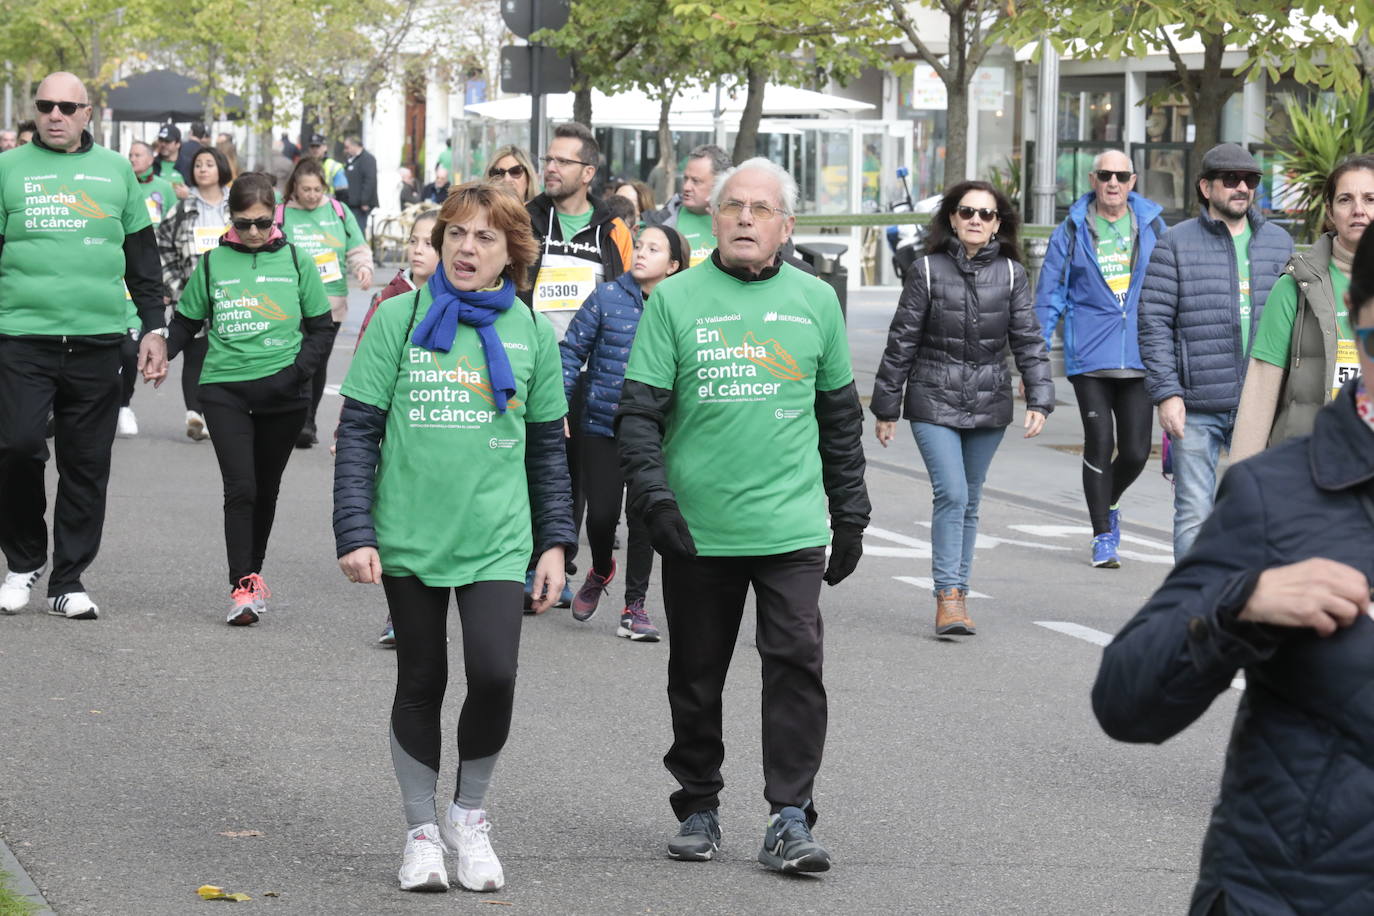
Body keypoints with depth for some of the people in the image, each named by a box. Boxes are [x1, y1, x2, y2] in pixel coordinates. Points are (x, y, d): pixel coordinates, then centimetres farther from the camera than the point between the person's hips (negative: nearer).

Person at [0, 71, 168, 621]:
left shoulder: (116, 171, 13)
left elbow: (143, 258, 17)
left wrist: (154, 328, 11)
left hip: (97, 342, 2)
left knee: (87, 466, 2)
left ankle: (68, 581, 11)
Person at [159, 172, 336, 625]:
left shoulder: (296, 262, 3)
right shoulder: (213, 263, 4)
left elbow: (322, 329, 6)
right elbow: (185, 324, 12)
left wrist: (296, 372, -10)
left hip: (282, 395, 1)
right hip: (225, 388, -1)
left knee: (266, 489, 13)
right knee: (240, 488, -12)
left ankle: (254, 572, 31)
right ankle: (242, 587, -11)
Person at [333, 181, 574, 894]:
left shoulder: (530, 332, 6)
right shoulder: (399, 319, -1)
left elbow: (547, 447, 13)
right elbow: (358, 431, -1)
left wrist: (555, 542, 9)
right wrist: (355, 534, -8)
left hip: (496, 539, 1)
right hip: (410, 537, -1)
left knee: (494, 674, -14)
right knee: (421, 683, 8)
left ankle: (469, 816, 9)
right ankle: (421, 830, 24)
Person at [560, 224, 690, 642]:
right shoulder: (607, 297, -3)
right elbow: (572, 350, 1)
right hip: (603, 426, 0)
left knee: (643, 517, 0)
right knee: (601, 513, 0)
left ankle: (634, 608, 11)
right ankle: (600, 572, 32)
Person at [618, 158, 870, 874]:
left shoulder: (815, 300, 9)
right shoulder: (675, 300, 2)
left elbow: (841, 415, 16)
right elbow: (639, 410, -1)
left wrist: (851, 515, 15)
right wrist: (652, 493, -14)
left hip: (792, 526, 1)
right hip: (696, 529, 0)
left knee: (796, 662, -8)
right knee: (696, 677, 8)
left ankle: (790, 818, -5)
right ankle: (698, 808, 22)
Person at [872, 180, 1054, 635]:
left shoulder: (1011, 274, 3)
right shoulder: (927, 271, -3)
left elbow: (1029, 341, 2)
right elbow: (902, 342, 1)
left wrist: (1039, 400, -10)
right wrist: (886, 409, 2)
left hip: (989, 405, 3)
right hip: (934, 402, -3)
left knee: (969, 503, 10)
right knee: (951, 495, -15)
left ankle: (958, 594, 18)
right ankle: (948, 597, -14)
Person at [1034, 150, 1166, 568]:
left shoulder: (1151, 225, 7)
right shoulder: (1072, 231, 4)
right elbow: (1049, 295, 7)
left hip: (1138, 356, 1)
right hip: (1089, 356, -1)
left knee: (1135, 452, -1)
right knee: (1099, 444, -5)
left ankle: (1109, 504, 30)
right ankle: (1103, 537, 7)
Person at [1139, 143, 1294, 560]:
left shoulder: (1280, 243, 13)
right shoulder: (1176, 244, 2)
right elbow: (1154, 322, -2)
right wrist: (1166, 393, -10)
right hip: (1196, 408, -3)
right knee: (1194, 515, -1)